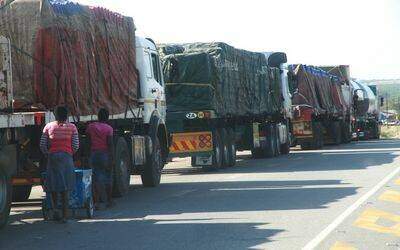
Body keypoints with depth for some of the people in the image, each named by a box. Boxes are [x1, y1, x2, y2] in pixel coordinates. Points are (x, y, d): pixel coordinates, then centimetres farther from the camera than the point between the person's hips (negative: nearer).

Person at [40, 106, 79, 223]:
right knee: (65, 187, 4)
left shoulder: (49, 127, 3)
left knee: (53, 184, 13)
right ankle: (65, 215, 3)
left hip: (52, 156, 0)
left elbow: (42, 145, 3)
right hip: (67, 157, 0)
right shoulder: (72, 127, 2)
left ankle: (55, 208, -5)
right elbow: (76, 146, -1)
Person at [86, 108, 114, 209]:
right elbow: (110, 144, -11)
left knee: (96, 179, 2)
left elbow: (88, 141, 4)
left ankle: (96, 202, -7)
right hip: (105, 154, -2)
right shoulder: (108, 128, -8)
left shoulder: (91, 126, 3)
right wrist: (112, 158, -10)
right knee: (108, 179, 11)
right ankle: (109, 201, 20)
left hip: (94, 154, 2)